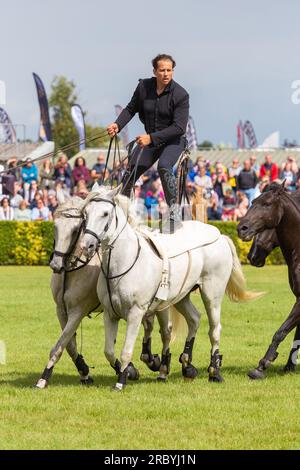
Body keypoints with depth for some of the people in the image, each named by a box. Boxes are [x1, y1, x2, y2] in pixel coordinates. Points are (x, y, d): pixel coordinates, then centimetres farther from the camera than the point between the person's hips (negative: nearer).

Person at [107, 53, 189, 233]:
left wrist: (152, 137, -31)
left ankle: (175, 214, -29)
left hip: (173, 140, -5)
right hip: (149, 139, 5)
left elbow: (179, 127, -23)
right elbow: (131, 109, 9)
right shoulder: (144, 87, -6)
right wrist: (118, 125, -10)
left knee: (164, 167, -33)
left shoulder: (180, 95, -19)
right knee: (130, 174, 2)